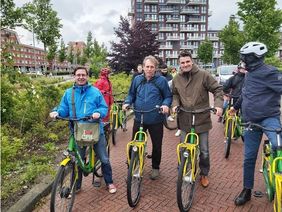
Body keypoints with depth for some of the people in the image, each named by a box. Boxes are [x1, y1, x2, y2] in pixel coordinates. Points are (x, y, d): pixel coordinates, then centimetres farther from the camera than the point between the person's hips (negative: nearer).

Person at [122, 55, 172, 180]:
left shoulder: (161, 80, -3)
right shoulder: (137, 79, 4)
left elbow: (168, 96, 1)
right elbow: (131, 94, 13)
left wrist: (165, 104, -18)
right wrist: (127, 102, -5)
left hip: (156, 120, -1)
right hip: (139, 119, 2)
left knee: (157, 145, 12)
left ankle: (155, 167, 35)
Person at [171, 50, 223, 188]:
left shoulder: (203, 75, -7)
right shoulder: (176, 79, 4)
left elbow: (217, 89, -3)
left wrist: (218, 104, -18)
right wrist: (175, 104, -4)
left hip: (202, 120, -2)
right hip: (185, 121, 3)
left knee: (204, 151, 10)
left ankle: (204, 174, 33)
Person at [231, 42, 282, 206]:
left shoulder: (269, 72, -11)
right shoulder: (249, 74, 13)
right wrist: (236, 106, 39)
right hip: (251, 121, 7)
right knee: (249, 157, 10)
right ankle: (247, 190, 25)